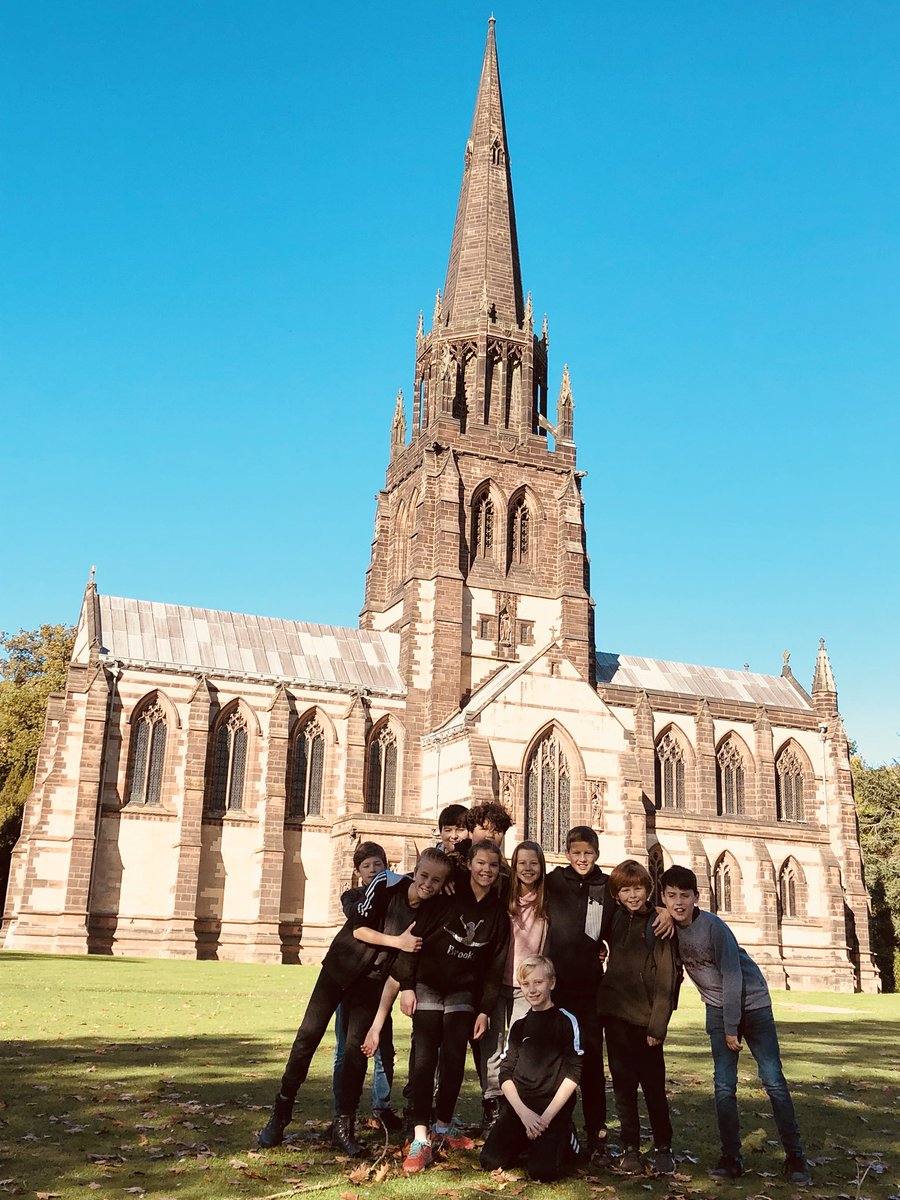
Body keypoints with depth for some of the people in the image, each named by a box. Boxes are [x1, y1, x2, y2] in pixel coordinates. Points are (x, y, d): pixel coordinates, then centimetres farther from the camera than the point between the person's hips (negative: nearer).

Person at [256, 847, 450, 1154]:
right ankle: (280, 1115, 13)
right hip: (340, 967, -1)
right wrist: (397, 942, -23)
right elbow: (358, 928, -16)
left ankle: (343, 1127, 12)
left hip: (372, 982, 1)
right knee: (308, 1035, 0)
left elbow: (414, 954, -1)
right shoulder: (386, 884, -21)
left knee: (356, 1049, -3)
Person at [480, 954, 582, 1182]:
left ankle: (567, 1140, 10)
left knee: (542, 1171, -21)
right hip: (518, 1106, 4)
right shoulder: (519, 1026, 11)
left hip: (554, 1106, -4)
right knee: (490, 1161, -13)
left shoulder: (565, 1021, -2)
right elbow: (506, 1073, 6)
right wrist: (523, 1112, -11)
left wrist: (547, 1116, -13)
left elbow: (573, 1072, -7)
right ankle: (526, 1141, 16)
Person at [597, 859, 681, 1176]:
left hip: (645, 1018, -4)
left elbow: (667, 979, -8)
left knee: (653, 1086, 3)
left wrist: (658, 1026, -13)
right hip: (615, 1013, 4)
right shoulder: (616, 920, 8)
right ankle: (630, 1149, 16)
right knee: (623, 1084, 7)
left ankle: (663, 1148, 17)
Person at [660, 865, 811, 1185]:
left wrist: (732, 1027, -18)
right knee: (723, 1085, -3)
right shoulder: (670, 927, -8)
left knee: (773, 1079, -6)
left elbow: (732, 977, -22)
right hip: (718, 1009, 5)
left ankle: (795, 1156, 3)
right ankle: (731, 1158, 5)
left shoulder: (713, 927, -25)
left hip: (752, 1002, -4)